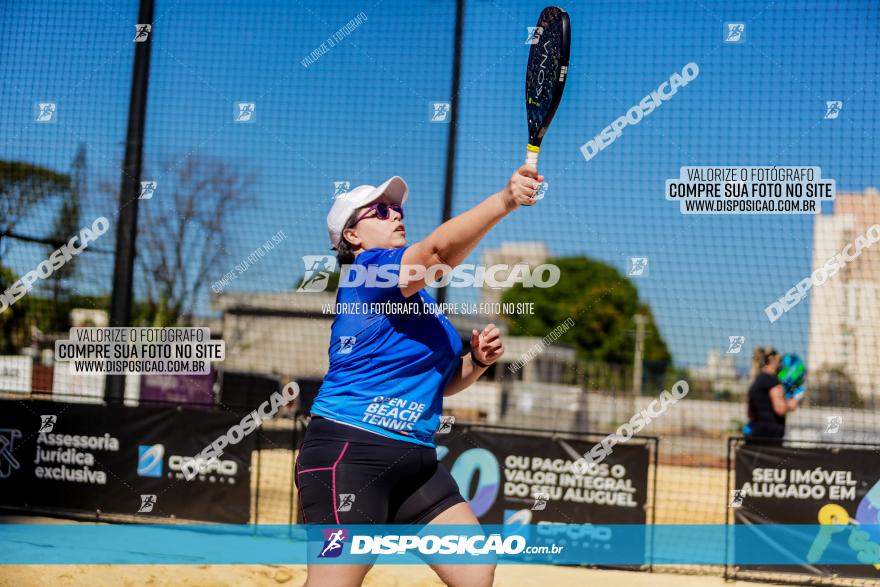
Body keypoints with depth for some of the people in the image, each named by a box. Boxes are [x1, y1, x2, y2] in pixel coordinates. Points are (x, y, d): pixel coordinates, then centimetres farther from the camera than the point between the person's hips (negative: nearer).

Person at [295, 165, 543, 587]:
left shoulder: (417, 296, 20)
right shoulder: (367, 271, -7)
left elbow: (440, 380, 25)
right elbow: (440, 250, -27)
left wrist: (476, 361, 5)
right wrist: (504, 200, -38)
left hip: (414, 459, 9)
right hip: (349, 453, -9)